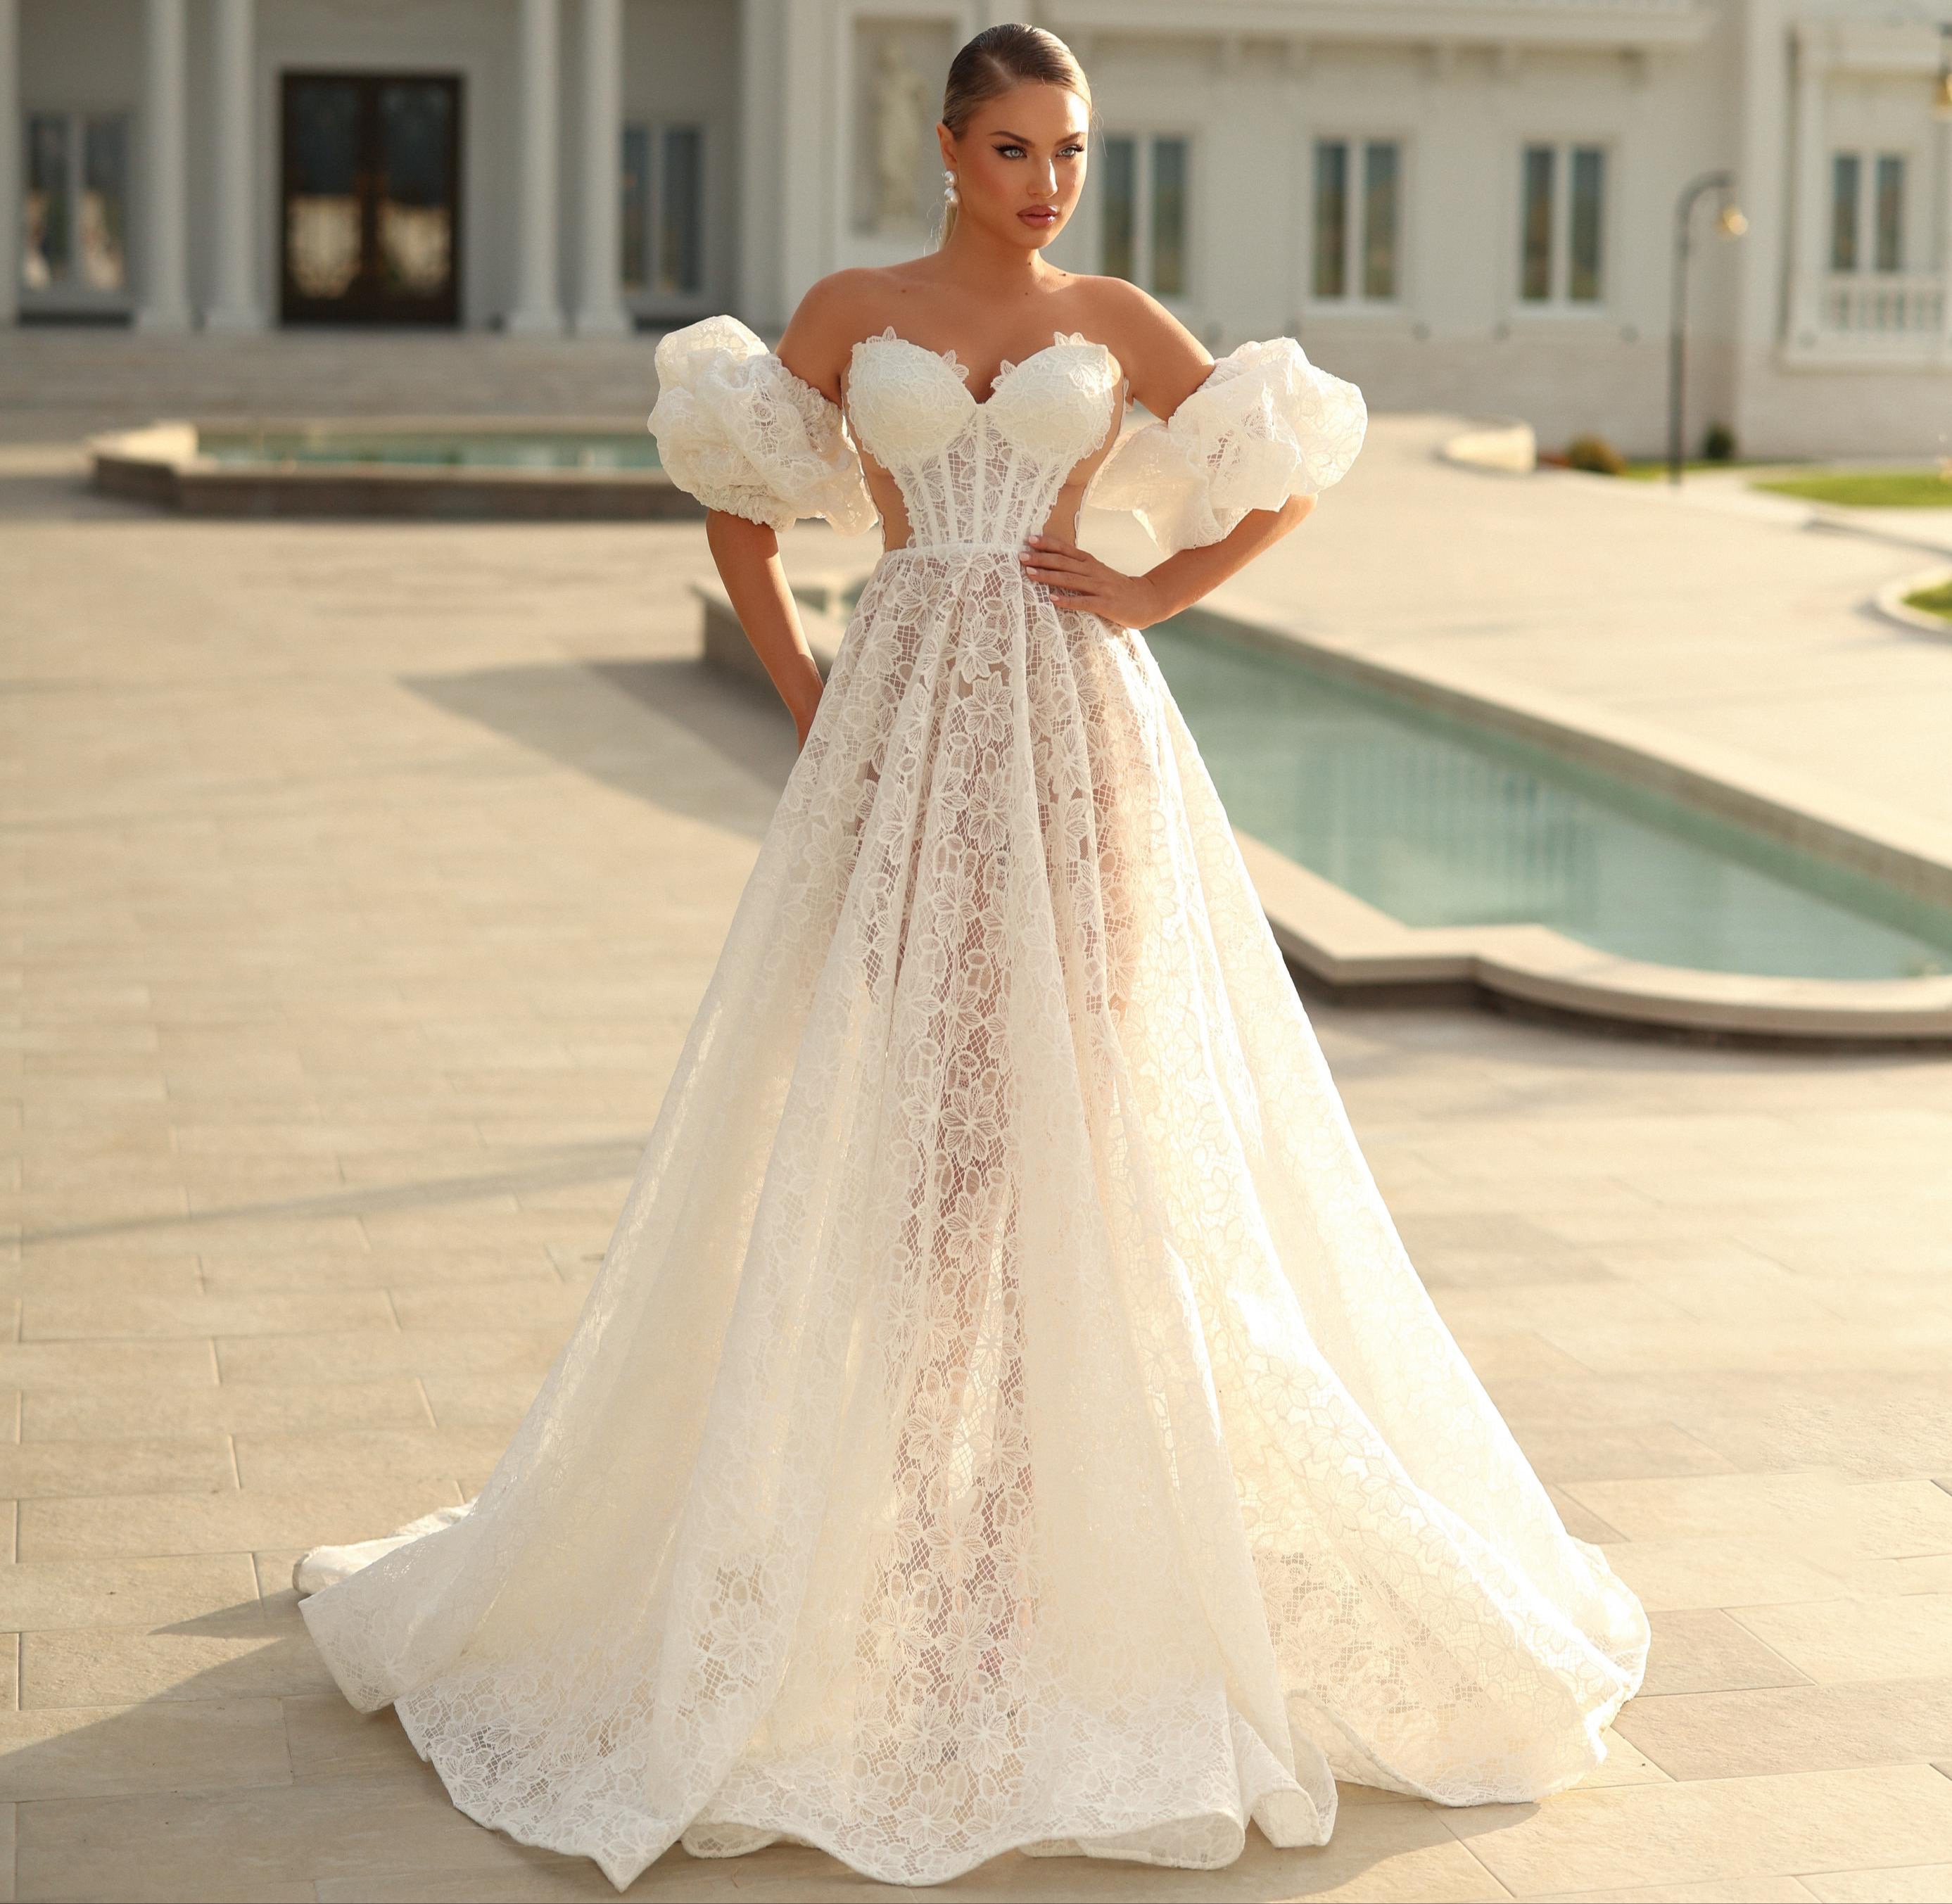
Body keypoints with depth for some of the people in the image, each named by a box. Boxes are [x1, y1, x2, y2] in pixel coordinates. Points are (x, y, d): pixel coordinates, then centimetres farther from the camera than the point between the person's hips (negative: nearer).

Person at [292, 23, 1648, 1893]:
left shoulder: (1116, 323, 9)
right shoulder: (851, 312, 7)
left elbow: (1285, 475, 12)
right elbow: (734, 495, 12)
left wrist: (1152, 592, 1)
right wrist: (798, 688, 3)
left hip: (1081, 748, 0)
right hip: (903, 745, 0)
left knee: (1086, 1121, 0)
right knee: (873, 1127, -1)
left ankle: (1103, 1550, 13)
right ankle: (850, 1551, 9)